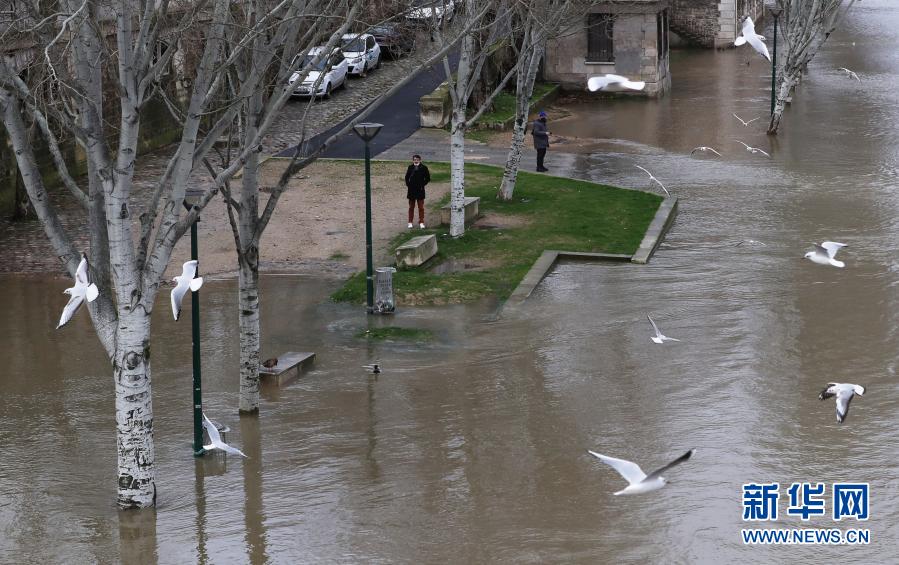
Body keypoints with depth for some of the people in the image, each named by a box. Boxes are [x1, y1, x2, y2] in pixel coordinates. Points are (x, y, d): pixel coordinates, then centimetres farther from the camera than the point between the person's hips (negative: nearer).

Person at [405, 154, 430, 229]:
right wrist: (408, 185, 2)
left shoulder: (423, 167, -4)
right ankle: (410, 222, 15)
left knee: (421, 207, 3)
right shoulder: (410, 167, 3)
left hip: (420, 190, -2)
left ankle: (421, 222, 9)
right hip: (411, 190, 2)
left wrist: (422, 185, -5)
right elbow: (407, 177, 13)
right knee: (411, 207, 9)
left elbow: (427, 178, 1)